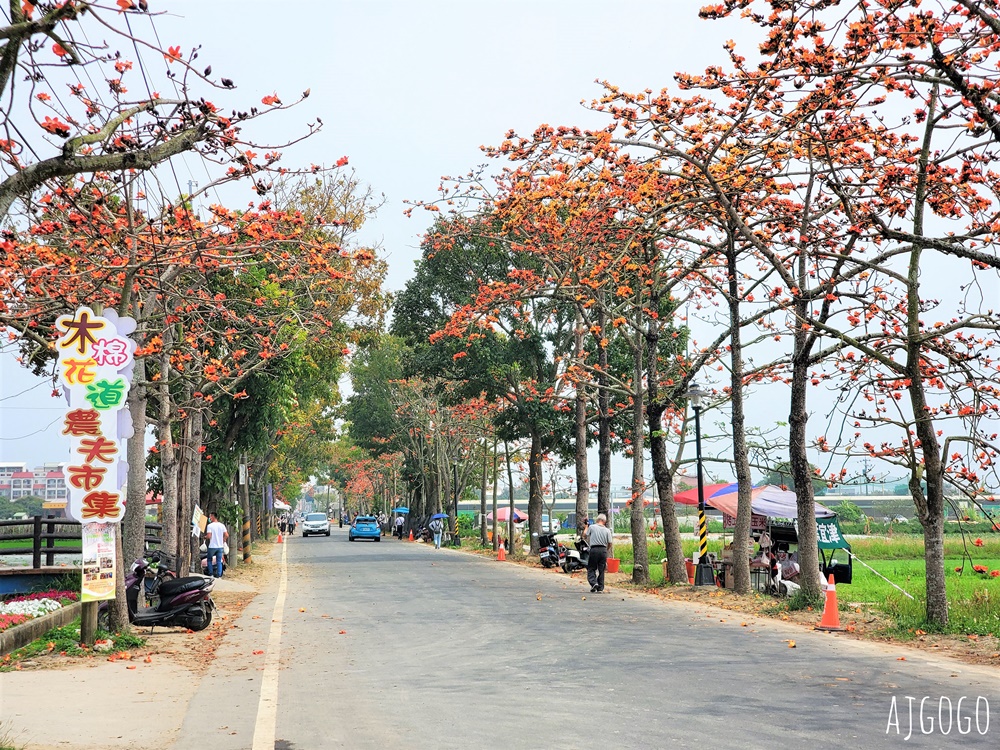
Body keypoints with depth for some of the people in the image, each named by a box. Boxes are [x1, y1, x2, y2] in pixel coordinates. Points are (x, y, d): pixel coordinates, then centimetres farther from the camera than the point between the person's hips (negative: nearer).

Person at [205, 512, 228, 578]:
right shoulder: (222, 525, 2)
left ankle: (211, 574, 9)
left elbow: (209, 536, -17)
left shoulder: (210, 526, -10)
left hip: (212, 546, -4)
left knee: (209, 560, 13)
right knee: (219, 561, 8)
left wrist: (205, 537, 4)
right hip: (220, 546, 4)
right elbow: (226, 535, -2)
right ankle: (219, 575, 3)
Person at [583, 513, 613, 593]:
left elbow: (585, 536, 11)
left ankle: (593, 582, -15)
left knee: (591, 568, 6)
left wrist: (586, 527, 26)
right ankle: (600, 588, 10)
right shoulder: (607, 530, 2)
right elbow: (610, 543, 2)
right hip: (603, 550, 2)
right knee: (601, 570, 9)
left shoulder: (591, 527, -2)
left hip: (594, 549, -2)